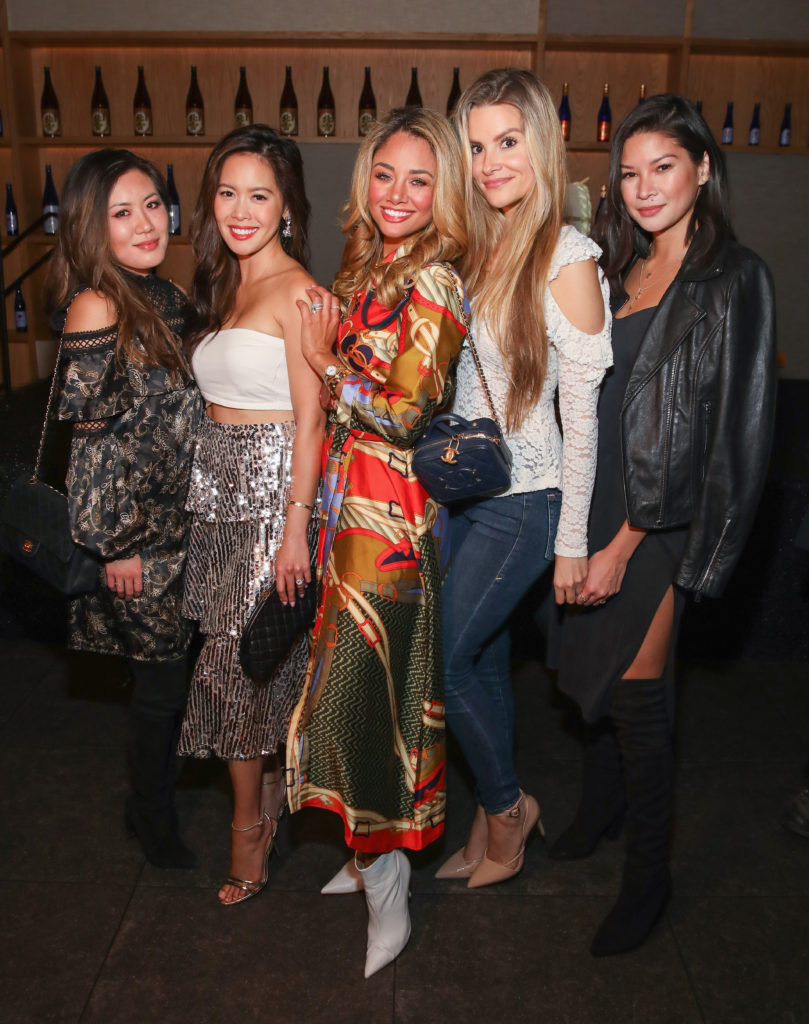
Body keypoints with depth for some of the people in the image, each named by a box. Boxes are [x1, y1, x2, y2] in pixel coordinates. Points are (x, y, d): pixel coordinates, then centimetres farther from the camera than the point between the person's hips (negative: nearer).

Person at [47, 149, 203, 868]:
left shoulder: (166, 298, 6)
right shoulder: (98, 308, -18)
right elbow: (90, 439, -17)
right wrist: (116, 548, -14)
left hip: (180, 525, 7)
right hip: (134, 538, -7)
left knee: (174, 673, 19)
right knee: (163, 681, 7)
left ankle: (160, 787, 43)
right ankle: (154, 818, 32)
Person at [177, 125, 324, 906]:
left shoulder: (295, 291, -11)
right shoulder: (223, 287, 14)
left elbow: (309, 420, -15)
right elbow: (220, 401, 15)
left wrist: (295, 527, -18)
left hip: (272, 490, -7)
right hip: (219, 489, 7)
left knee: (240, 663, -1)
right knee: (250, 661, 11)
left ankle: (250, 832, 17)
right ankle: (267, 806, 27)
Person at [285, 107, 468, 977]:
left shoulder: (434, 287, -13)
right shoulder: (364, 272, 13)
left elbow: (404, 415, -19)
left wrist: (325, 359, -9)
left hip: (390, 516, -8)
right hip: (348, 508, 8)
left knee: (366, 685, -3)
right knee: (355, 679, 15)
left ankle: (387, 892, 15)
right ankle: (373, 855, 33)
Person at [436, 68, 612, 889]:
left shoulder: (567, 261, -13)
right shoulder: (476, 246, 6)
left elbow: (581, 414, -13)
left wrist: (572, 540, -11)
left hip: (523, 502, -6)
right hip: (458, 487, 6)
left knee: (440, 659, -4)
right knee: (482, 662, 15)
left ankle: (508, 805, 23)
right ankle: (491, 825, 34)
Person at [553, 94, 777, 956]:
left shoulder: (735, 280, -8)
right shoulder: (621, 270, 12)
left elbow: (729, 429, -13)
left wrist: (625, 541, -16)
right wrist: (587, 529, 6)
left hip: (662, 517, -6)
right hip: (596, 496, 6)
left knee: (634, 684, -1)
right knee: (594, 664, 14)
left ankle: (647, 872, 19)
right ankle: (600, 805, 38)